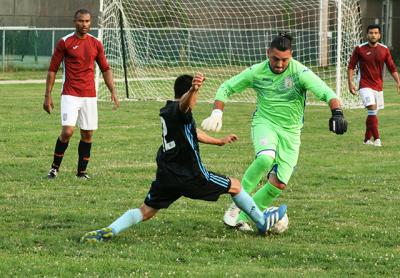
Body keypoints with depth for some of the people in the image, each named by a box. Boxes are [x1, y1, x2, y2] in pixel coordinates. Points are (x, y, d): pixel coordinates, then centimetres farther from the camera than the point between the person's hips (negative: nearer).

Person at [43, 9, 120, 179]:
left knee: (87, 134, 4)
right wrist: (48, 96, -4)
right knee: (67, 131, -15)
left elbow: (105, 69, 15)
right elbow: (52, 70, 1)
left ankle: (82, 171, 16)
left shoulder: (96, 44, 8)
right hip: (70, 95, -4)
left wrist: (113, 92, 5)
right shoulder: (65, 42, -2)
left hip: (89, 96, 4)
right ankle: (55, 167, 3)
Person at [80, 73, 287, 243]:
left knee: (145, 211, 7)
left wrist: (219, 141, 42)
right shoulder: (179, 110, -13)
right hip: (190, 176, -7)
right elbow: (184, 102, -41)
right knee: (235, 186, 13)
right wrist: (193, 89, -65)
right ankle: (262, 222, 25)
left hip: (166, 176, 7)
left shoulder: (165, 111, 14)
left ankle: (108, 231, -15)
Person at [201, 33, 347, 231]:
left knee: (279, 184, -5)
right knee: (266, 158, -34)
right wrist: (216, 113, -10)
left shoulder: (300, 73, -15)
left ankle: (242, 217, 11)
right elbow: (226, 88, 5)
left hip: (290, 132, 1)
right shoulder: (256, 72, -7)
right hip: (264, 123, -1)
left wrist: (337, 114, -45)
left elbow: (326, 93, -26)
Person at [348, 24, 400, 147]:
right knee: (372, 109, -19)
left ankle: (367, 139, 23)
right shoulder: (359, 49, -4)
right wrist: (350, 82, -8)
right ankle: (377, 139, -21)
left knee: (372, 113, 9)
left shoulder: (384, 50, 3)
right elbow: (351, 66, 1)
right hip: (365, 85, -4)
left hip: (378, 86, 4)